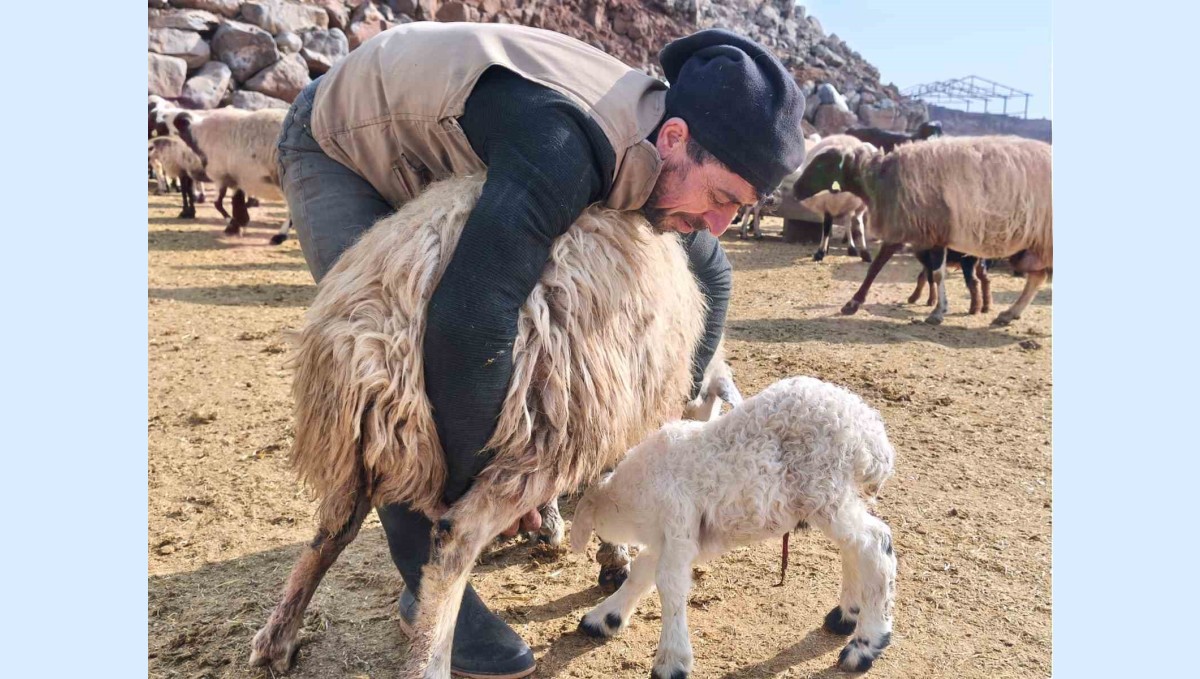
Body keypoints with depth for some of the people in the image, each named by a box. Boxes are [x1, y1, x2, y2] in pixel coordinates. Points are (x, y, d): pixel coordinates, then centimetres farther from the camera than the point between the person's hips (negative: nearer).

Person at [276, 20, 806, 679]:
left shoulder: (654, 161, -15)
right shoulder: (565, 148, -43)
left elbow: (710, 273, 4)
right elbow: (467, 323, -52)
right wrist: (472, 482, -37)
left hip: (428, 159, 7)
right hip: (338, 149, -7)